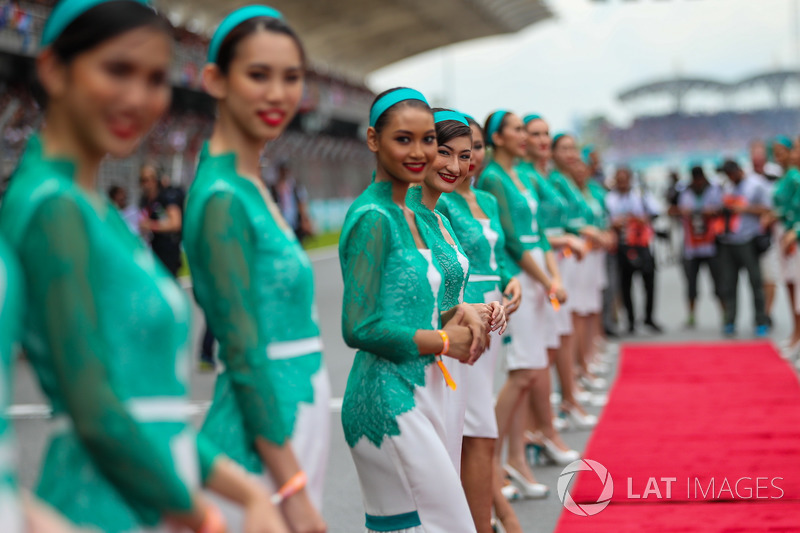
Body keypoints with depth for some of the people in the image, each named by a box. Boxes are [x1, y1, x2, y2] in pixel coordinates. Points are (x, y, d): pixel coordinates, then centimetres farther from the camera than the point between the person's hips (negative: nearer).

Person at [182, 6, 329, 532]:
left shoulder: (251, 186, 12)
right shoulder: (224, 197, -16)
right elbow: (245, 355, -19)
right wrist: (293, 488, -19)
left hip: (300, 410, 9)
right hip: (265, 436, -9)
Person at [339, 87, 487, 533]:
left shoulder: (412, 216, 13)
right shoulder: (373, 217, -14)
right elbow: (360, 328, -19)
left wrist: (459, 311, 2)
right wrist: (443, 341, -11)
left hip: (423, 392, 9)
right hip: (390, 400, -9)